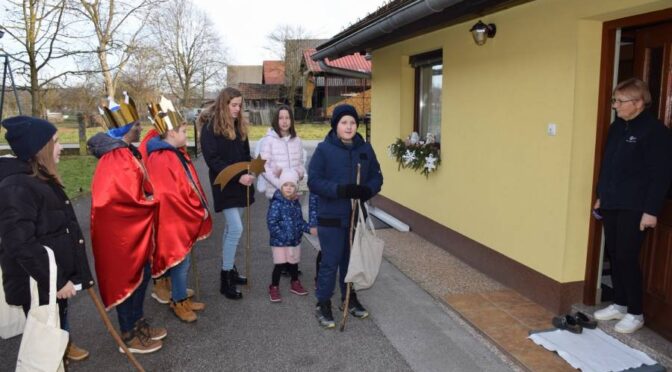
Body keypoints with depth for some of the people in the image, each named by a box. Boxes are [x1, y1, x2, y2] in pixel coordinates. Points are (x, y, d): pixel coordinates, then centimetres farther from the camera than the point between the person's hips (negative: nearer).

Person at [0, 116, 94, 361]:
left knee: (59, 322, 27)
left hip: (57, 275, 10)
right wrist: (56, 281, -25)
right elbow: (21, 245, -29)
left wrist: (64, 276, 23)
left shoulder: (42, 179, 9)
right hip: (39, 285, -9)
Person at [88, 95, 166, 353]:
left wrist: (149, 199, -2)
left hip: (136, 229, 9)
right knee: (128, 280, 5)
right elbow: (111, 199, -28)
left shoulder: (126, 152, 8)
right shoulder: (115, 159, -23)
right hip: (123, 231, -9)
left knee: (140, 277, 19)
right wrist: (151, 202, -16)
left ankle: (138, 324, 35)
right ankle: (129, 336, 21)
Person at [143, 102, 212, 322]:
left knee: (183, 261, 18)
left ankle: (181, 298, 31)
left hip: (185, 217, 9)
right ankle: (179, 302, 20)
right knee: (180, 261, 3)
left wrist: (200, 208, 7)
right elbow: (170, 195, -24)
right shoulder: (161, 159, -22)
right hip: (173, 220, -9)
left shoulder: (177, 153, 9)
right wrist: (198, 212, -15)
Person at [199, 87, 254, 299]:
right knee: (236, 229, -12)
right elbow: (212, 159, -17)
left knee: (231, 228, 14)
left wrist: (249, 173, -4)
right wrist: (237, 177, -23)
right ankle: (225, 279, -1)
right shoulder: (210, 126, -11)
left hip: (240, 184, 7)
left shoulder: (239, 125, 11)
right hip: (224, 185, -7)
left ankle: (229, 269, 26)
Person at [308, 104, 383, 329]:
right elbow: (314, 181, -13)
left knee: (352, 260, 17)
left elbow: (377, 177, 7)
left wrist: (367, 190, -16)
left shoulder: (365, 148, 3)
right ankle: (323, 305, 18)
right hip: (331, 218, -4)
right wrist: (340, 190, -27)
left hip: (357, 216, 4)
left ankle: (350, 298, 35)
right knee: (330, 262, 2)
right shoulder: (324, 149, -9)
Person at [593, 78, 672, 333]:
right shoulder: (617, 127, 12)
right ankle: (619, 304, 25)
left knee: (627, 257, -5)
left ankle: (635, 313, 10)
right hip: (612, 205, 7)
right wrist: (601, 196, 19)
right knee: (613, 254, 11)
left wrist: (651, 210, -17)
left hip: (635, 208, -7)